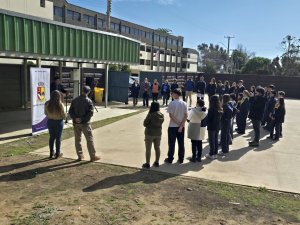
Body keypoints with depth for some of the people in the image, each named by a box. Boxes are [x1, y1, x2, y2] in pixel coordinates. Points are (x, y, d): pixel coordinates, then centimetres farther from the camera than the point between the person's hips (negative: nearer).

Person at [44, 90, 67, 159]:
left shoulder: (47, 104, -8)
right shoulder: (60, 104, -19)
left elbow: (46, 113, 6)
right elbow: (64, 115, -13)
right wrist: (65, 116, 9)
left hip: (50, 122, 4)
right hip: (58, 122, -3)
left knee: (51, 137, 16)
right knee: (58, 138, 9)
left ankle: (51, 153, 23)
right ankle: (57, 154, 17)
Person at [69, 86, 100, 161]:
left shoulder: (75, 100, 4)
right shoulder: (89, 101, -9)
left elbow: (70, 111, -1)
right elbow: (90, 112, -18)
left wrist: (75, 118, -10)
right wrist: (83, 119, -16)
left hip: (76, 123, 4)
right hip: (85, 123, -4)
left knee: (77, 139, 13)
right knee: (89, 139, 3)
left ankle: (80, 156, 18)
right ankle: (93, 156, 6)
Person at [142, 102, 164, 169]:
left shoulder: (150, 115, -19)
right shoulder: (161, 115, -2)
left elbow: (145, 124, -10)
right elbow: (160, 123, 7)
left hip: (150, 133, -6)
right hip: (158, 133, 6)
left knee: (148, 149, 4)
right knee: (157, 148, 15)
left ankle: (147, 164, 9)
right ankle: (157, 162, 25)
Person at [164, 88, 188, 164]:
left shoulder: (172, 103, -14)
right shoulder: (184, 104, 0)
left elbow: (171, 115, -17)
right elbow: (186, 115, -5)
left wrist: (177, 123, -8)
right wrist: (181, 125, -8)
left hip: (173, 126, -4)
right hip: (181, 126, 4)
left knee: (171, 143, 6)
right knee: (181, 143, 11)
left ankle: (170, 159, 14)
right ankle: (181, 159, 17)